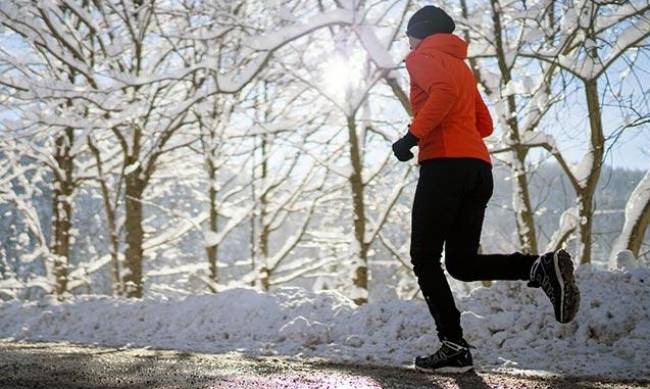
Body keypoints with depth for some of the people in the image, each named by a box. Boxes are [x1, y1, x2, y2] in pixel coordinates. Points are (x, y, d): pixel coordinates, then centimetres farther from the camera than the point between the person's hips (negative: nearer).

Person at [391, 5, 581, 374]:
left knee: (425, 259, -2)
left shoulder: (423, 57, 5)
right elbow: (485, 125, 27)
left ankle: (454, 347, -11)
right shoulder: (461, 65, 29)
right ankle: (542, 266, -14)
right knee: (462, 263, 8)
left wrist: (414, 135, -18)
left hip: (444, 164, -8)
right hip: (480, 167, 8)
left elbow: (444, 91, -18)